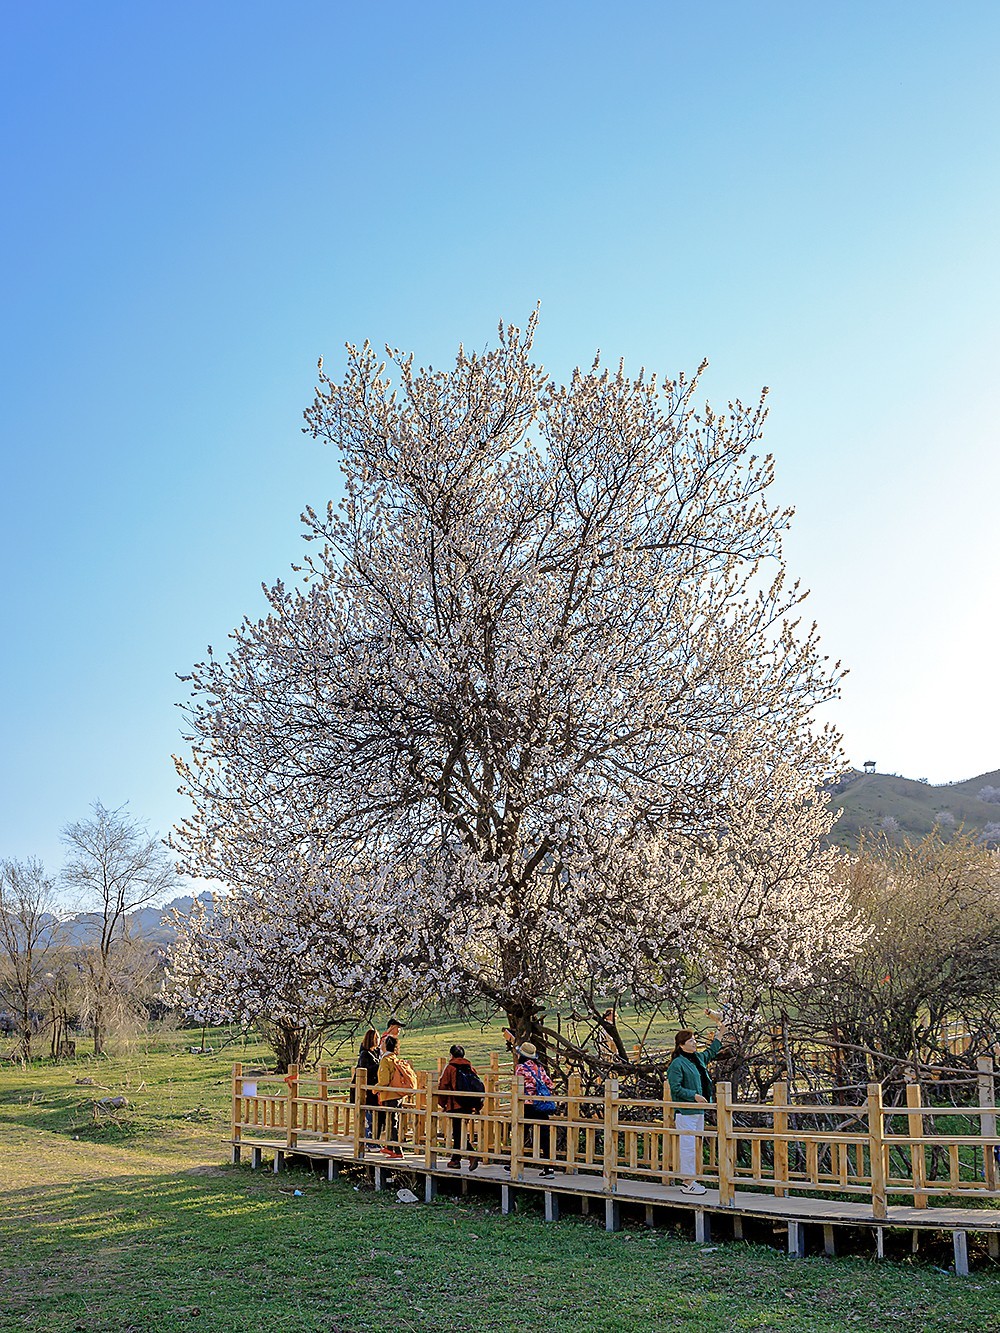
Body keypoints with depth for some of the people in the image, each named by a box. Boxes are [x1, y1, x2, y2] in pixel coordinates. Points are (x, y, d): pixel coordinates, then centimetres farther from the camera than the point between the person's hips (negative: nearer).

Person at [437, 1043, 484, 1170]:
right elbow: (479, 1085, 9)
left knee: (458, 1132, -1)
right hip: (469, 1106, 5)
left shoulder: (450, 1067, -3)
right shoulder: (470, 1067, 9)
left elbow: (443, 1087, -5)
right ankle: (455, 1159, 13)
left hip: (455, 1106, -5)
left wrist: (442, 1104, 7)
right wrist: (478, 1107, 14)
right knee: (458, 1132, 16)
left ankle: (472, 1155, -12)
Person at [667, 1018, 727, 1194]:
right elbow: (675, 1088, -16)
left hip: (698, 1110, 9)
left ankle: (691, 1179, 20)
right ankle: (688, 1183, -2)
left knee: (695, 1145, 12)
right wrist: (694, 1095, -19)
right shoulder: (677, 1064, -13)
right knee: (688, 1146, -7)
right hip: (685, 1112, -9)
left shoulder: (699, 1058, 13)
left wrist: (719, 1035, 35)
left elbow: (711, 1053, 36)